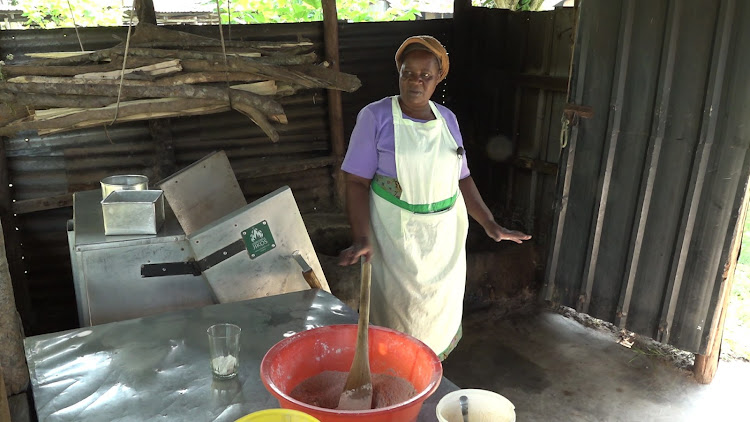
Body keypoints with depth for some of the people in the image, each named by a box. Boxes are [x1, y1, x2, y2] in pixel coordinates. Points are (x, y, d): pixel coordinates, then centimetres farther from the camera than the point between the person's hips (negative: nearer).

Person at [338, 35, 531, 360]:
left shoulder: (447, 119, 5)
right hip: (397, 238, -5)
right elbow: (357, 182, -12)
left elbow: (461, 178, 11)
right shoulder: (375, 117, -9)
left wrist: (490, 225, 5)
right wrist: (362, 239, -23)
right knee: (399, 313, 4)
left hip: (445, 237, 5)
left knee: (441, 313, 16)